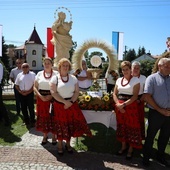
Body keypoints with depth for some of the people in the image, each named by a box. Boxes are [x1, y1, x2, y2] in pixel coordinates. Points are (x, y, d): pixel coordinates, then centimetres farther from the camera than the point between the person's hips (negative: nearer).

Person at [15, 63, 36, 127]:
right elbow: (16, 85, 11)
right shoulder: (19, 75, 8)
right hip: (21, 94, 4)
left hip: (30, 93, -4)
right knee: (23, 108, 10)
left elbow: (34, 85, -7)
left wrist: (28, 92, -13)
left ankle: (32, 121, 13)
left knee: (31, 108, 0)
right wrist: (20, 91, -6)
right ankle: (26, 121, 25)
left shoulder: (32, 74, -2)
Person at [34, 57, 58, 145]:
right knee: (43, 117, 7)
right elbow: (35, 87, 5)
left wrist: (51, 96, -15)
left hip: (53, 98, -2)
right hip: (41, 98, 2)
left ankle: (53, 136, 17)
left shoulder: (56, 73, -1)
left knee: (53, 117, 1)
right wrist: (40, 96, -10)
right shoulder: (39, 74, 7)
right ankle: (45, 135, 24)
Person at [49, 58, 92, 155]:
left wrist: (71, 102, -13)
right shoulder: (55, 78, -3)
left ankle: (68, 144, 26)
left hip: (72, 104, 3)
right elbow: (53, 93, -10)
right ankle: (60, 146, 23)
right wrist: (65, 102, -17)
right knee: (61, 125, 7)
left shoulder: (73, 78, 6)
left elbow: (77, 92, 2)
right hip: (59, 105, -2)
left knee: (71, 125, 7)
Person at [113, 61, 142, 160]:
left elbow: (135, 96, -13)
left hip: (131, 106, -5)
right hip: (119, 107, 5)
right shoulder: (119, 80, 9)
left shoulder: (136, 80, -6)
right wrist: (118, 104, -7)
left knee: (131, 127, 3)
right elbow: (115, 94, 9)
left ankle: (131, 149, 18)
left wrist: (124, 104, -19)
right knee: (121, 126, 13)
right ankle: (123, 146, 30)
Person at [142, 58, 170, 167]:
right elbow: (147, 97, -12)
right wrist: (160, 110, -13)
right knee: (151, 136, 9)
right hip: (156, 113, -5)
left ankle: (161, 156, 36)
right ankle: (146, 157, 26)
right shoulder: (152, 78, -6)